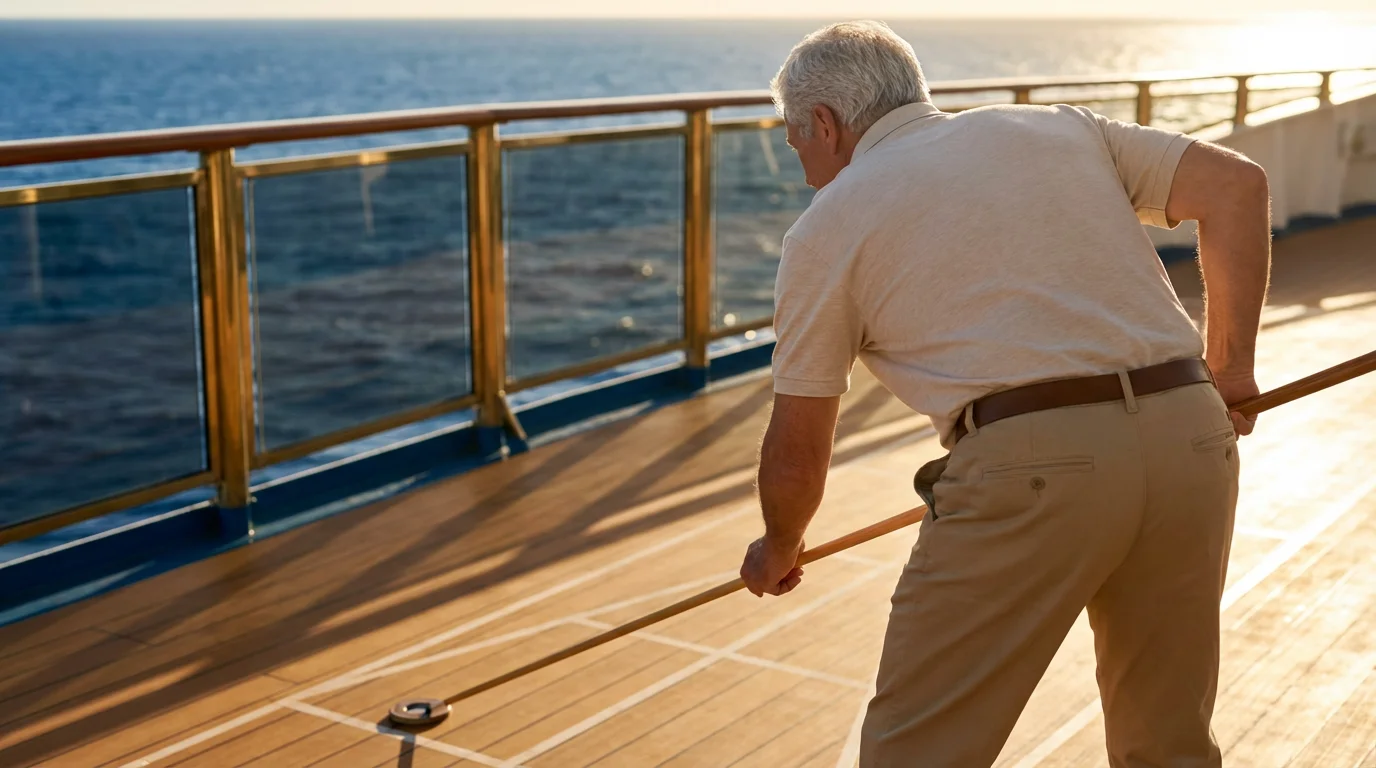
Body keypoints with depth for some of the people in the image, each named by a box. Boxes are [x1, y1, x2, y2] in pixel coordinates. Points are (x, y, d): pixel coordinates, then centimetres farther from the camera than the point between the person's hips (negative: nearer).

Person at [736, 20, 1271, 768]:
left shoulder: (829, 223, 10)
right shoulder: (1057, 126, 22)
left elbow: (797, 453, 13)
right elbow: (1235, 182, 13)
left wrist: (777, 550, 33)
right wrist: (1228, 365, 18)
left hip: (1028, 463, -5)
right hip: (1190, 437, 6)